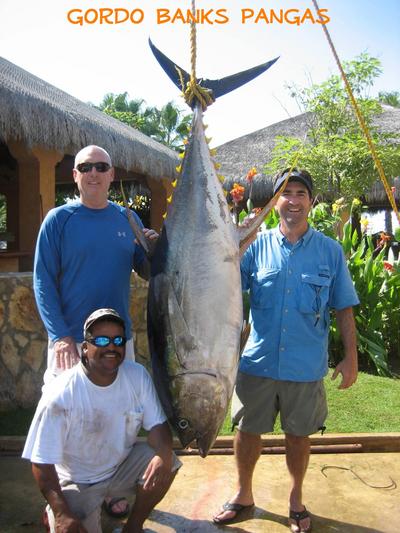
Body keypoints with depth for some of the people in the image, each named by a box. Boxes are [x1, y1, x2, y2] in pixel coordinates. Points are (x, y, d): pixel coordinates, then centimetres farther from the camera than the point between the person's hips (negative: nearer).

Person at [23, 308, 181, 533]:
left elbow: (157, 423, -11)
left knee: (166, 463, -20)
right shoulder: (60, 394, -26)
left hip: (122, 466, 4)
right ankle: (54, 514, 12)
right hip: (77, 481, -3)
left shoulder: (138, 375, -15)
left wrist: (163, 455, -34)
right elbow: (42, 462, -20)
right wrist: (62, 514, -27)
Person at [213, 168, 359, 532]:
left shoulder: (330, 251, 0)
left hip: (306, 366, 0)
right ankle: (244, 496, 36)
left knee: (298, 434, 15)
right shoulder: (256, 246, -1)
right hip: (258, 362, 1)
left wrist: (351, 357, 0)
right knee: (248, 430, 12)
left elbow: (343, 308, 3)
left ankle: (296, 499, 40)